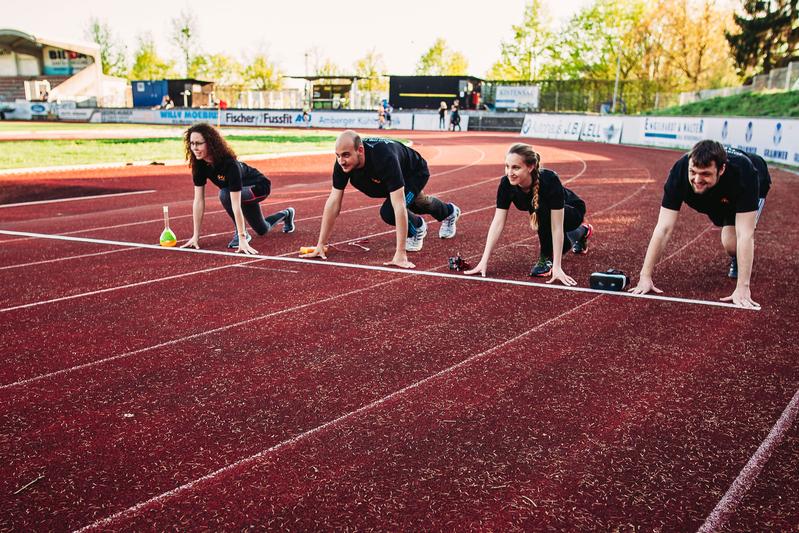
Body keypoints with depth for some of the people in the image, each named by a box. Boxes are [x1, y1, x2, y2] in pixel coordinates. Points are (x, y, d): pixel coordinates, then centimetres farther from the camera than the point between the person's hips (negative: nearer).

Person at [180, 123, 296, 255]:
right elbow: (198, 201, -19)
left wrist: (242, 239, -44)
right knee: (262, 230, 23)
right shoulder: (199, 164, -22)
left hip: (259, 187, -7)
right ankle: (286, 214, 54)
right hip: (245, 189, 7)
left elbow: (236, 205, -43)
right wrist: (196, 236, -21)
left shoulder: (229, 163, -40)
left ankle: (242, 234, -15)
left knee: (225, 194, -36)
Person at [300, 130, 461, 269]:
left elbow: (399, 206, -51)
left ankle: (417, 227, 7)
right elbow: (333, 201, -28)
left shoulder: (384, 157, -49)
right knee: (416, 203, 32)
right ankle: (449, 212, 66)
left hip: (415, 173, -6)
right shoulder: (342, 161, -32)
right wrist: (320, 245, -30)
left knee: (388, 212, -28)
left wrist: (400, 253, -54)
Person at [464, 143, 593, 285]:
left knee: (542, 209, -33)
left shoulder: (550, 180, -39)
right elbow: (498, 223, -25)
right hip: (545, 216, 5)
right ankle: (581, 232, 39)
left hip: (572, 212, -5)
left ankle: (546, 259, -13)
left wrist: (557, 267, -40)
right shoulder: (506, 183, -27)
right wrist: (484, 262, -30)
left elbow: (557, 226, -38)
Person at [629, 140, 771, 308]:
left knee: (732, 241, -21)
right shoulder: (680, 171, -39)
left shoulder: (744, 172, -45)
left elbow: (745, 235, -45)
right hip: (717, 196, 3)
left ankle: (738, 260, 10)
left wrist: (743, 288, -48)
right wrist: (645, 277, -42)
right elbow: (663, 228, -39)